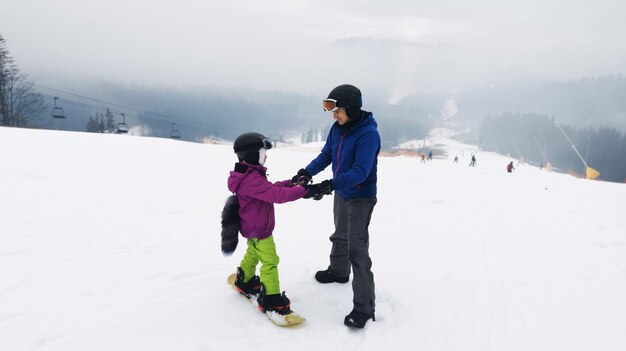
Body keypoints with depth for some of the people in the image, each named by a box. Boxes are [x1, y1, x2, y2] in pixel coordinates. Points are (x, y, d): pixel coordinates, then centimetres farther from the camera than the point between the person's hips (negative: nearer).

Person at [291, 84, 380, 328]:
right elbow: (326, 155, 4)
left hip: (361, 198, -8)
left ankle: (364, 307, -3)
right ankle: (338, 271, 52)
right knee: (340, 236, 27)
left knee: (357, 249, -10)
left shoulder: (369, 134, -27)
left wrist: (331, 184, -43)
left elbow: (360, 172, -33)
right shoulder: (337, 128, -3)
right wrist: (307, 172, -13)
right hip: (341, 194, 8)